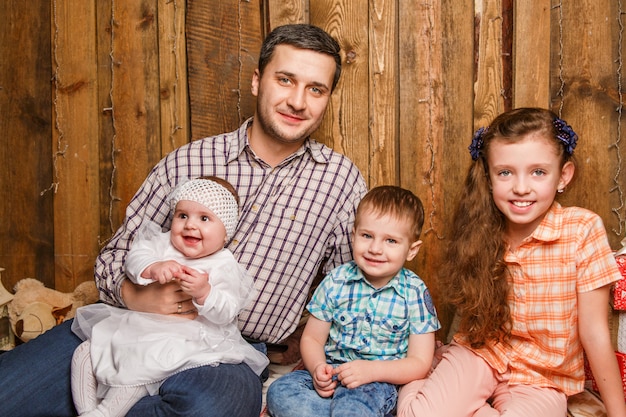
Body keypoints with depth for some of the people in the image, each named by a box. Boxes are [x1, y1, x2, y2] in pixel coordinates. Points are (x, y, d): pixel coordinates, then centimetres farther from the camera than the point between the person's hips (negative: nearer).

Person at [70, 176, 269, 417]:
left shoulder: (224, 267, -9)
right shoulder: (163, 244, 5)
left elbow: (226, 313, -15)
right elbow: (135, 258, -10)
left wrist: (204, 293, -33)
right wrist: (152, 268, -31)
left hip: (180, 339, -6)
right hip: (136, 324, 6)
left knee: (140, 369, -28)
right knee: (85, 352, 5)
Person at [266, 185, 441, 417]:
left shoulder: (414, 294, -6)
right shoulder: (336, 281, -1)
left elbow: (420, 363, -6)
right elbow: (312, 338, 6)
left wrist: (371, 370, -21)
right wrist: (318, 368, -17)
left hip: (379, 381, -4)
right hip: (330, 373, 5)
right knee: (279, 391, -23)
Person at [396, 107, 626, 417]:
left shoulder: (583, 230, -17)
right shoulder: (482, 231, -7)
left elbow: (594, 334, -12)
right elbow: (469, 309, 2)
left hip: (542, 379, -1)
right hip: (479, 354, 1)